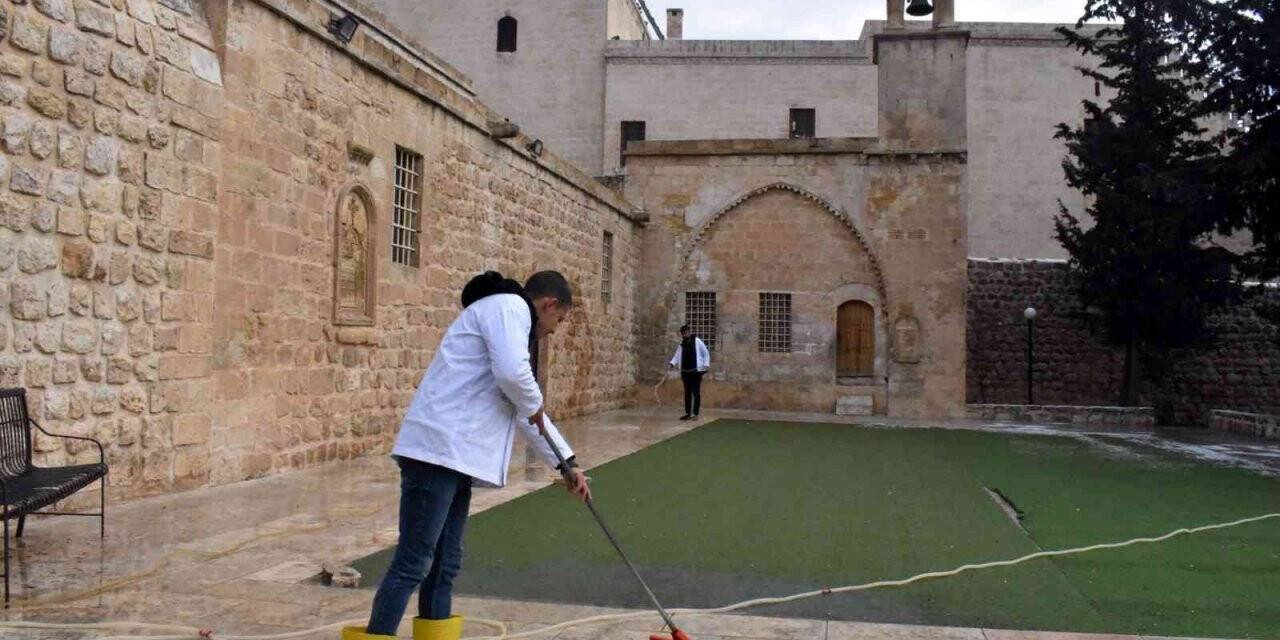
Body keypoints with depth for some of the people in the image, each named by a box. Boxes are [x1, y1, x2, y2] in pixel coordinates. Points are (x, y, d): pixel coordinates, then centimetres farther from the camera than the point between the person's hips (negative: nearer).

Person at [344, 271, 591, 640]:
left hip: (456, 455, 10)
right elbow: (512, 373, -23)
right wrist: (534, 405, -2)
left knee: (445, 564, 14)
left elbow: (528, 415, 33)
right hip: (438, 451, -10)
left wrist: (567, 463, 35)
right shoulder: (509, 306, -4)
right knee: (413, 564, -8)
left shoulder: (513, 320, 27)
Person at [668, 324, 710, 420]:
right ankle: (688, 413, 13)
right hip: (685, 371, 5)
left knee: (696, 392, -5)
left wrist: (706, 365, -8)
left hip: (696, 371, -5)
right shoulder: (682, 344, 12)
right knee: (687, 392, 8)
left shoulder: (697, 341, -3)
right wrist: (673, 363, -9)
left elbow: (706, 353, 1)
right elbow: (677, 355, 10)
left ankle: (695, 413, -3)